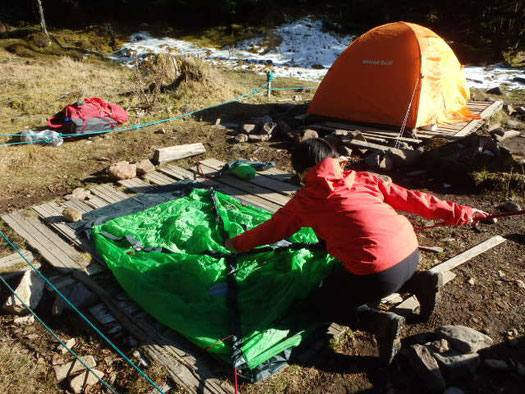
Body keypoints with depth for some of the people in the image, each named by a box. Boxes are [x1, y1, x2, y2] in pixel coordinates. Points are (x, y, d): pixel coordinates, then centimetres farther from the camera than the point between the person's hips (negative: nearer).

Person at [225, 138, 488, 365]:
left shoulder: (306, 200, 4)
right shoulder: (363, 179, 14)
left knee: (322, 304, 16)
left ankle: (379, 322, -7)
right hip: (411, 253, 7)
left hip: (377, 269, -6)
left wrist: (237, 243, 33)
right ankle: (419, 283, 16)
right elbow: (412, 199, 15)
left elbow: (274, 228, 16)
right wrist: (460, 213, 24)